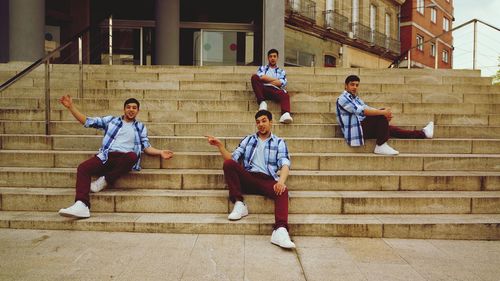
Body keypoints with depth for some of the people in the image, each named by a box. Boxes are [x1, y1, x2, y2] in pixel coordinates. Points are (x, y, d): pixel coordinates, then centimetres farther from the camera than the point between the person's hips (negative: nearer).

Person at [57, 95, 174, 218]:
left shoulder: (140, 127, 22)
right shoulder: (111, 120, 20)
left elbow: (146, 147, 16)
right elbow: (87, 121, 16)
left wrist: (160, 152, -2)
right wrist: (71, 106, 8)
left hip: (124, 158, -1)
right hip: (107, 157, 1)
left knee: (133, 156, -37)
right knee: (83, 168, -27)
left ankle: (105, 180, -21)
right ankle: (81, 205, -43)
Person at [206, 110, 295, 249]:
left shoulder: (279, 142, 14)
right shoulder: (248, 140, 21)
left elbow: (284, 164, -2)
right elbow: (231, 159, 14)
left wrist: (281, 181, -23)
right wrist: (220, 146, -3)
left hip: (267, 180, -2)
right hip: (248, 178, 2)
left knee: (283, 191, -34)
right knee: (228, 164, -25)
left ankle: (280, 230, -53)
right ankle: (239, 204, -21)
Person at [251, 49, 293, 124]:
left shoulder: (281, 71, 27)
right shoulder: (262, 68, 27)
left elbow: (282, 83, 5)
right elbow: (261, 77, 3)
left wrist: (266, 80, 4)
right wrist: (275, 80, 4)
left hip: (275, 91, 0)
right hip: (263, 89, 1)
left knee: (285, 94, -35)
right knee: (254, 77, -27)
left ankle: (285, 114, -64)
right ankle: (262, 102, -31)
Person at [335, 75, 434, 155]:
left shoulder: (356, 98, 23)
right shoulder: (343, 99, -9)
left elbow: (368, 109, 11)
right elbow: (361, 111, -22)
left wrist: (386, 115, -8)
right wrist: (383, 112, -25)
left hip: (363, 128, 9)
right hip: (355, 132, -9)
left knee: (390, 129, 2)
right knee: (381, 116, -21)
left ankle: (422, 133, 8)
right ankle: (381, 146, -19)